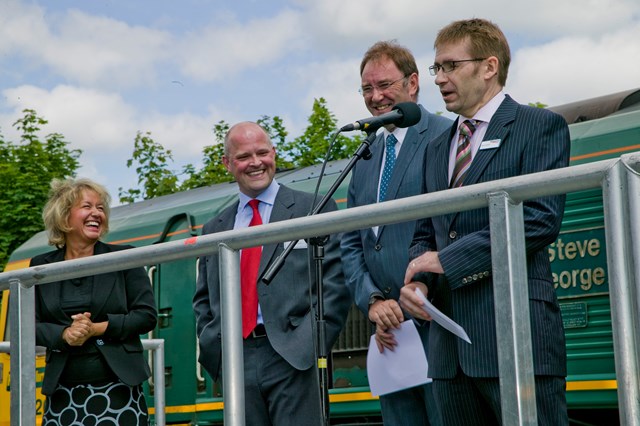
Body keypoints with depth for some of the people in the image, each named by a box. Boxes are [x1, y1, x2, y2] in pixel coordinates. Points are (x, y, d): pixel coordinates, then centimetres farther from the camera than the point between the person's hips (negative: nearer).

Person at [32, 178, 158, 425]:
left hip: (118, 388, -1)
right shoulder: (41, 266, 10)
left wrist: (98, 328, -10)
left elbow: (147, 316, 2)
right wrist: (64, 335, -13)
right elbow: (30, 325, 7)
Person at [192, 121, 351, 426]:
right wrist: (214, 346, 5)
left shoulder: (314, 209, 5)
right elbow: (203, 299, 22)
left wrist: (313, 342, -11)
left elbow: (335, 281, -2)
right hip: (236, 364, 4)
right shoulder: (214, 229, 18)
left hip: (294, 358, -4)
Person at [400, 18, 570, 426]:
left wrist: (448, 259, -13)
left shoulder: (540, 126, 0)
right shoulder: (437, 149, 22)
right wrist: (417, 280, 0)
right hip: (451, 343, 7)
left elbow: (542, 219, -12)